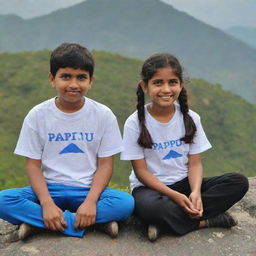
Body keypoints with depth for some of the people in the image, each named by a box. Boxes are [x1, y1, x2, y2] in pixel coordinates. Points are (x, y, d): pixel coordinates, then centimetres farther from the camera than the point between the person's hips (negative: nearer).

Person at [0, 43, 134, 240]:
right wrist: (47, 204, -19)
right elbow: (33, 165, -3)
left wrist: (90, 202, -19)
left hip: (88, 190, 0)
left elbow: (105, 164, -3)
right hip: (50, 189, 0)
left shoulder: (103, 115, -2)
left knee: (126, 203, -30)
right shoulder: (38, 115, -2)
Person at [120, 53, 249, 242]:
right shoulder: (135, 123, -10)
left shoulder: (190, 118, 0)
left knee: (240, 182, -18)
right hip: (150, 186, -4)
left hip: (184, 184, 4)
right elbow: (141, 170, -9)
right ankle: (205, 221, -16)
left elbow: (195, 163, 0)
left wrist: (195, 192, -21)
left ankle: (166, 222, -22)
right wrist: (174, 196, -20)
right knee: (150, 206, -42)